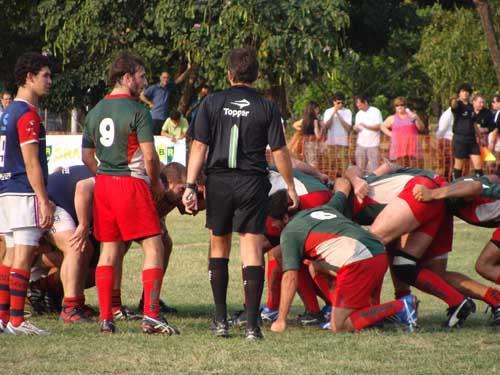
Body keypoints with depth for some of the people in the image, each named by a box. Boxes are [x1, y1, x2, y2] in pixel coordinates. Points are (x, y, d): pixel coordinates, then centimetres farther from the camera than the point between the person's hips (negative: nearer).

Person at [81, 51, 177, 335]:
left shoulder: (96, 112, 12)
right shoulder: (138, 111, -10)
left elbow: (87, 156, 17)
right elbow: (149, 156, -12)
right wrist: (157, 182, 4)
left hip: (103, 184, 7)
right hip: (132, 184, -7)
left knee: (110, 250, 11)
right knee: (154, 247, -4)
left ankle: (105, 317, 8)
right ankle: (151, 315, -12)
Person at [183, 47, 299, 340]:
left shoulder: (212, 103, 2)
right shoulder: (267, 108, 0)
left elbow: (199, 147, -2)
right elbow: (280, 152, 1)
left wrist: (190, 186, -1)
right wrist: (291, 187, 12)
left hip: (219, 181, 1)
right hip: (253, 182, -1)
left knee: (219, 248, 16)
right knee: (252, 252, -1)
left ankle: (221, 320, 17)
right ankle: (252, 324, -9)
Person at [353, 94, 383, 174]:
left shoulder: (375, 111, -4)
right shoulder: (359, 114, 14)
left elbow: (378, 127, -9)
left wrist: (365, 126, -20)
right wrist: (356, 129, -5)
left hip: (373, 144, -5)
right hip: (361, 144, 5)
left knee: (373, 169, -8)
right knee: (360, 168, 2)